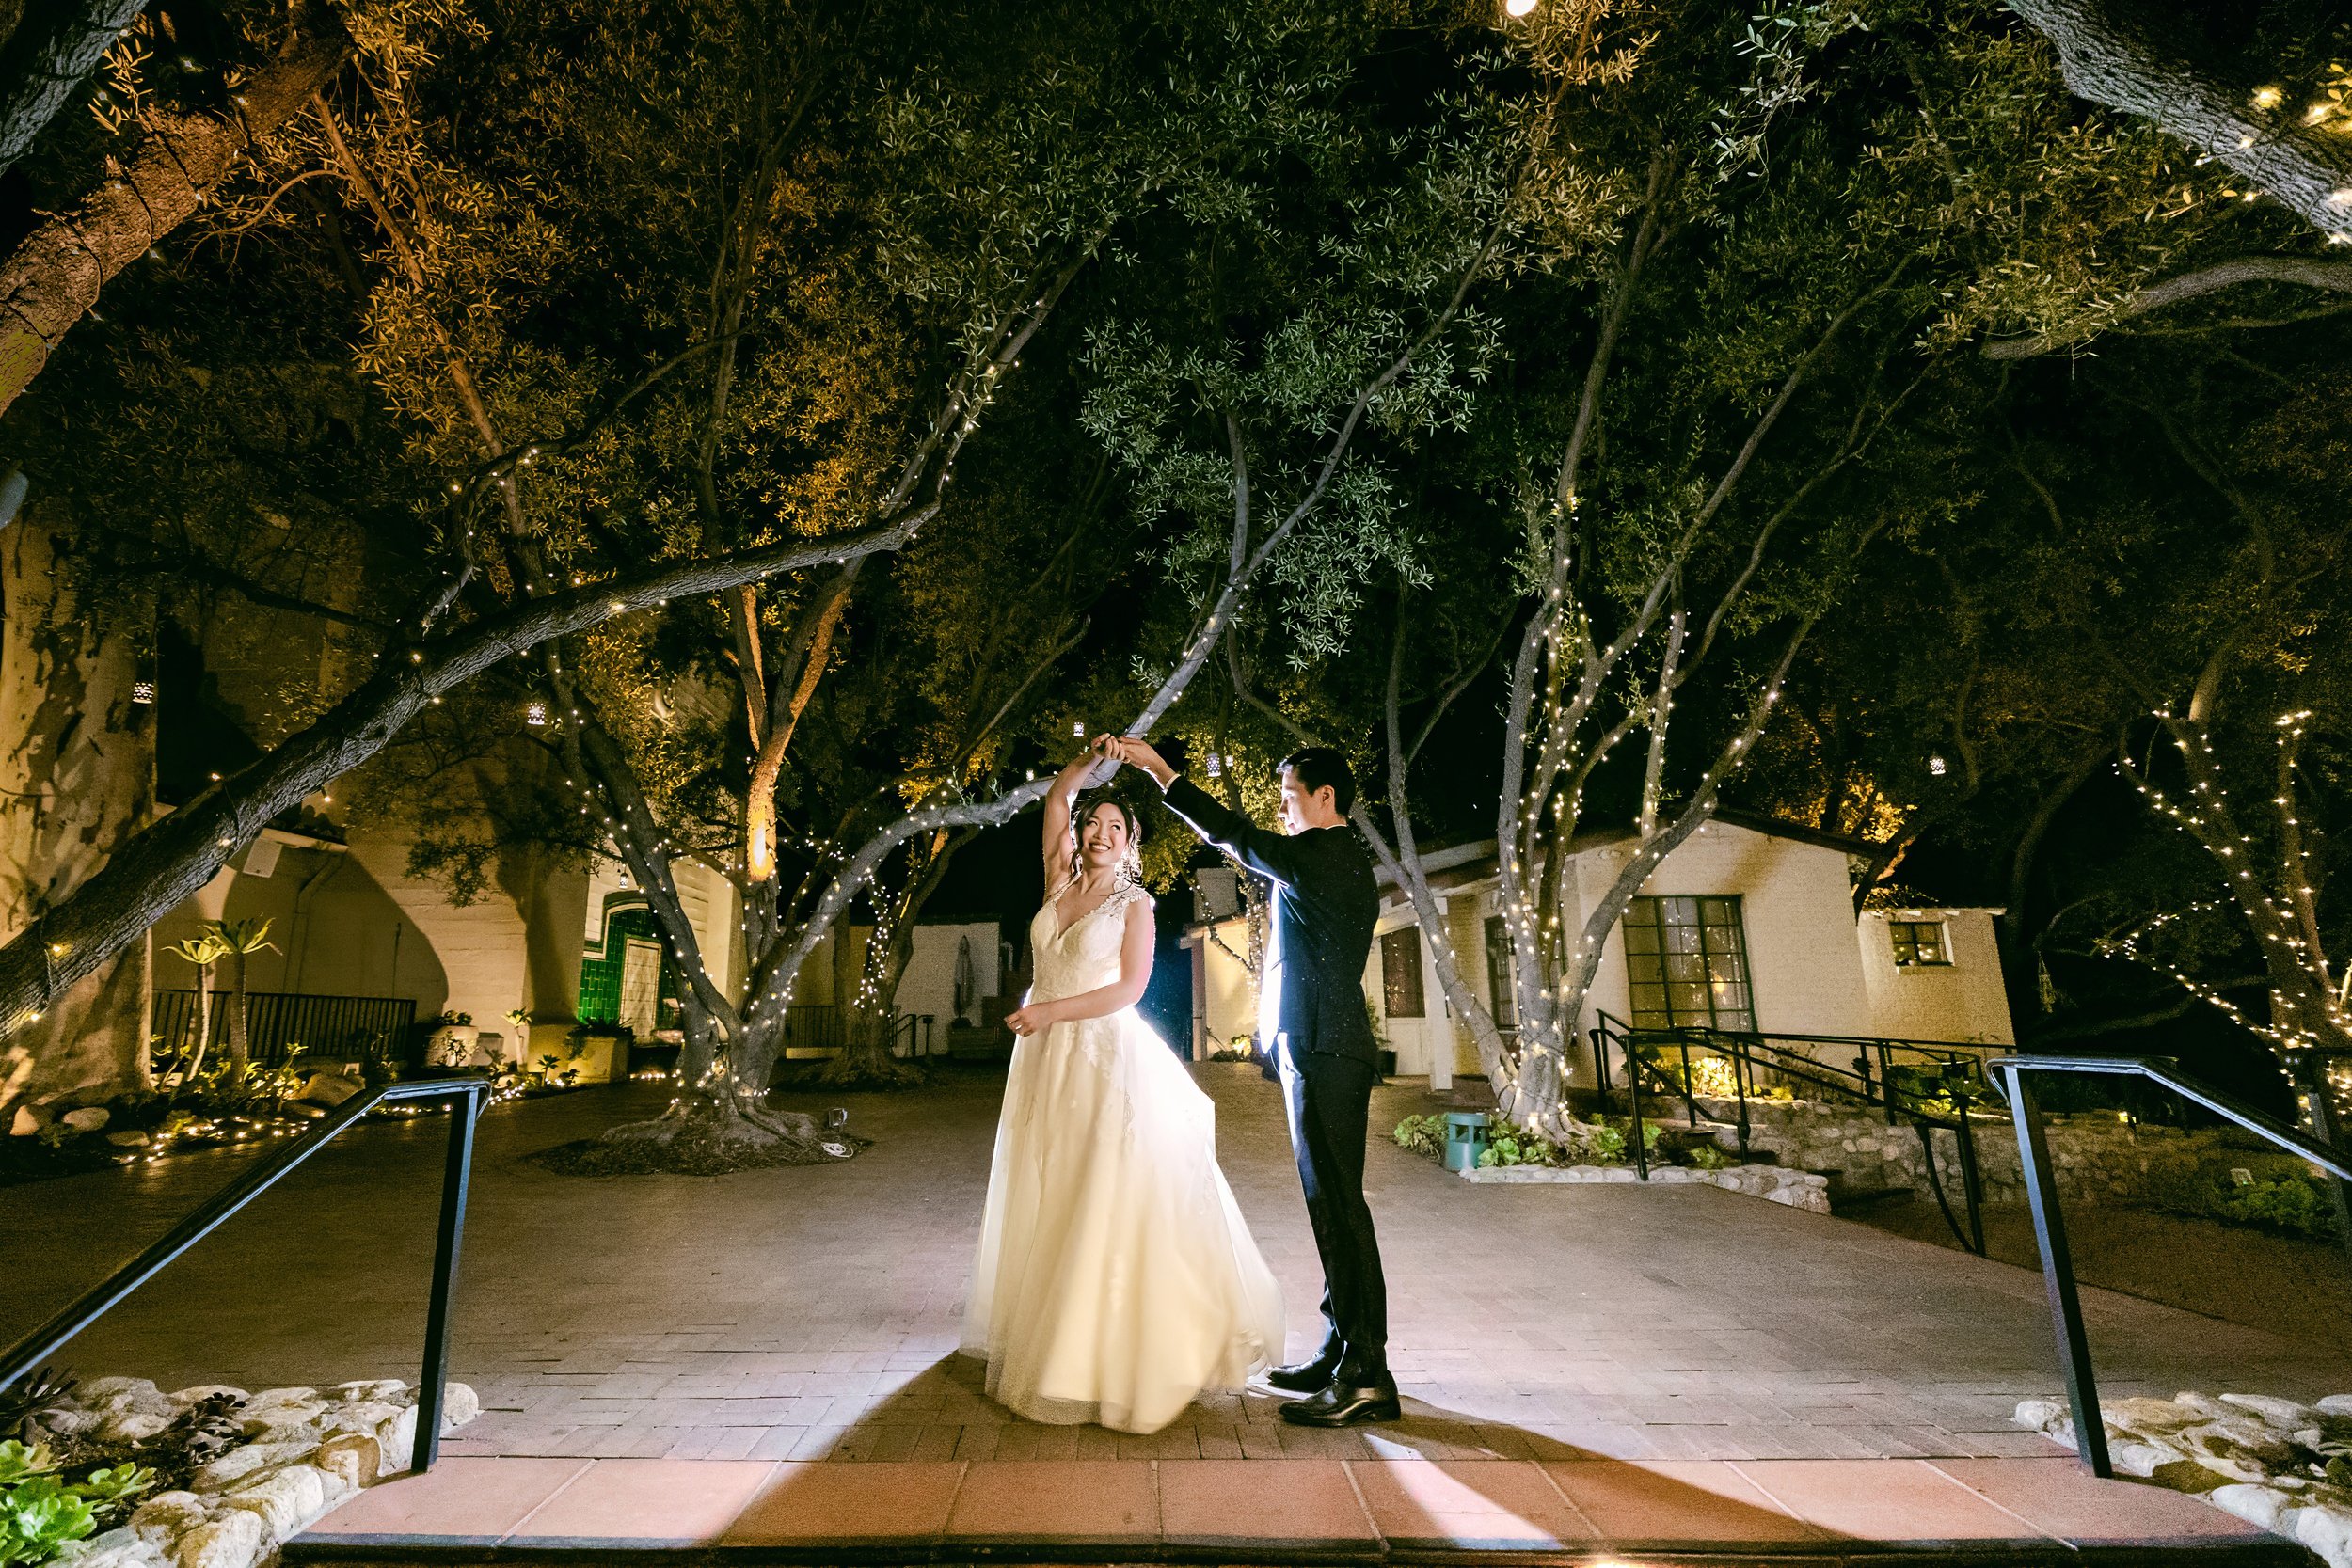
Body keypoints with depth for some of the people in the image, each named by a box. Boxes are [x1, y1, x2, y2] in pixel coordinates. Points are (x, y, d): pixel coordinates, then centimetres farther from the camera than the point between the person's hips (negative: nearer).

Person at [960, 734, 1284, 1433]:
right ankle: (1050, 1343, 25)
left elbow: (1130, 987, -10)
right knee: (1046, 1206, 12)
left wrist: (1051, 1011, -16)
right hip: (1047, 1065, 5)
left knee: (1109, 1209, -4)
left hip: (1108, 1061, -5)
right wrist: (1086, 764, -3)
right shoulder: (1061, 881, 9)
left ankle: (1115, 1355, 7)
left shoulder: (1134, 902, -2)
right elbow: (1054, 800, 12)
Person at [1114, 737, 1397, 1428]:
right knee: (1333, 1206, 14)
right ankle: (1341, 1353, 25)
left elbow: (1233, 833, -11)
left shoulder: (1321, 855, -13)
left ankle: (1367, 1376, 4)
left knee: (1338, 1206, -5)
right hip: (1327, 1051, 10)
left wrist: (1159, 769, -4)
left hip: (1323, 1052, -10)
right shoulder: (1348, 862, 16)